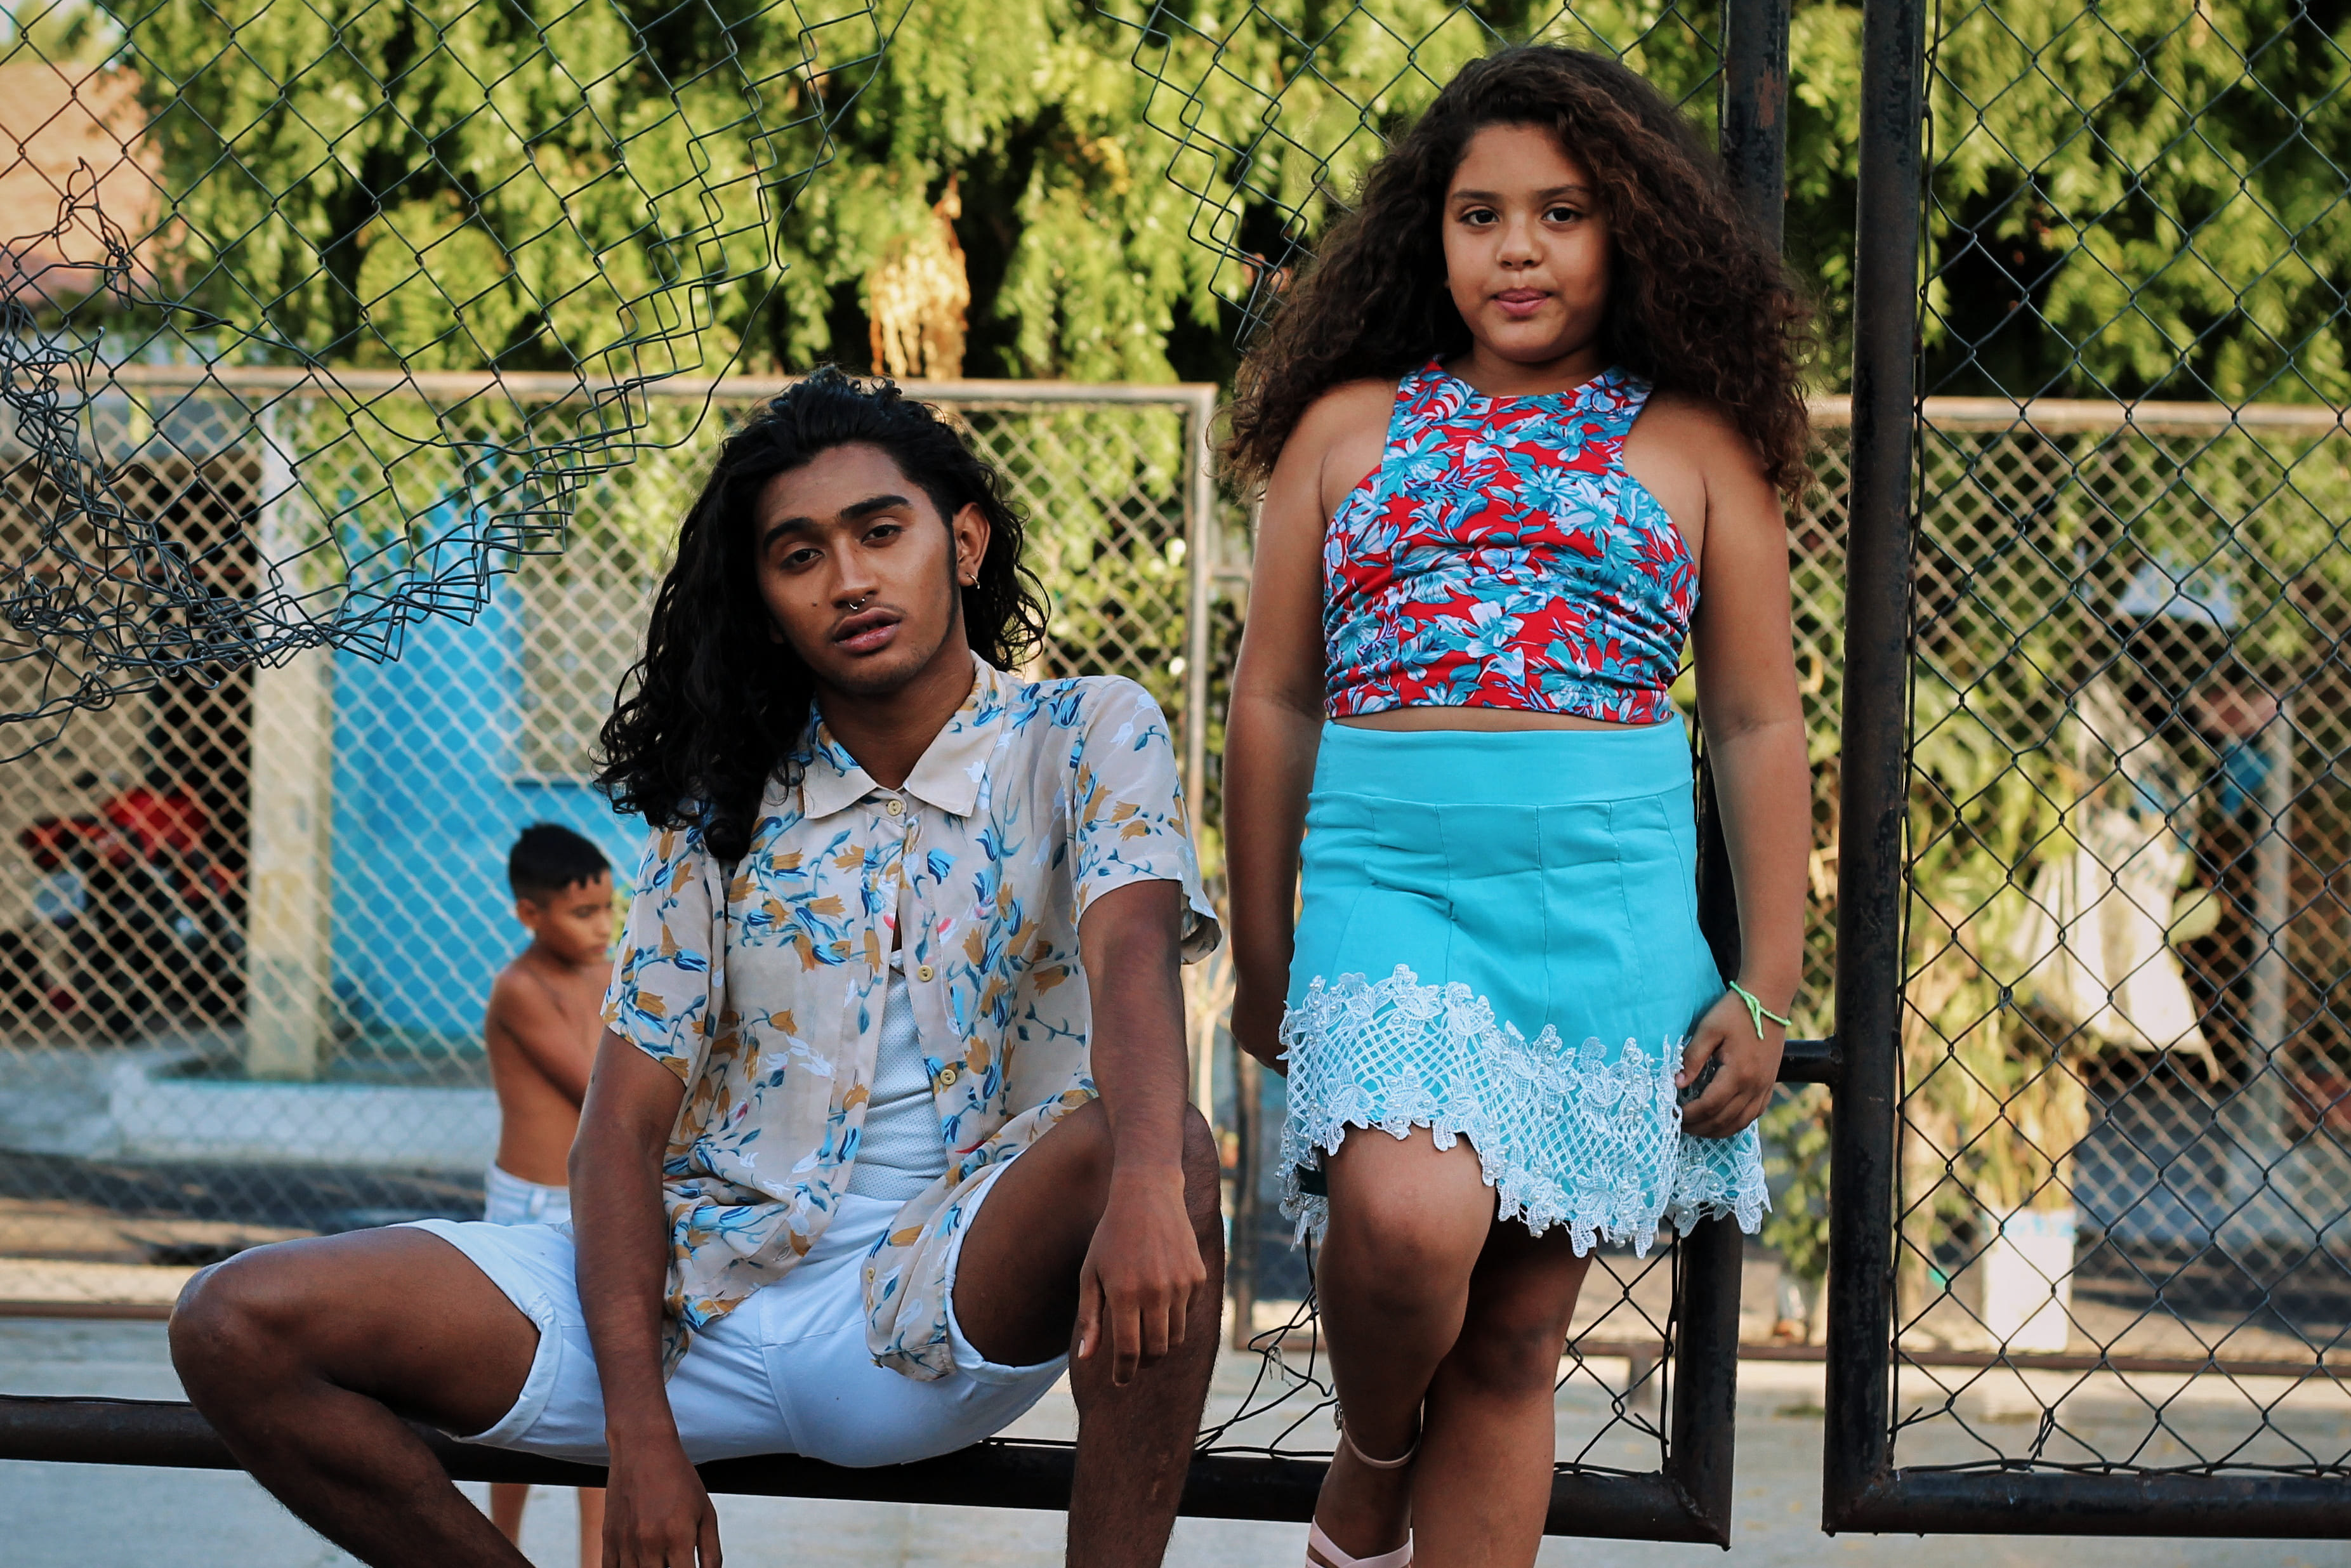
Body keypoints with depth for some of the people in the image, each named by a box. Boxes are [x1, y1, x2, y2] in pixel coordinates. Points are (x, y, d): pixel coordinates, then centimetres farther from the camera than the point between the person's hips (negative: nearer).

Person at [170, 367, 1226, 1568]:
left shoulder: (1085, 740, 2)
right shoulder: (724, 803, 10)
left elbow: (1132, 956, -19)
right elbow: (624, 1118, 4)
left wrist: (1147, 1185, -43)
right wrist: (639, 1426, -12)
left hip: (947, 1305, -3)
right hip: (707, 1282, 3)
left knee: (1150, 1154, -37)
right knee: (237, 1328, -13)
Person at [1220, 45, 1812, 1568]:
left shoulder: (1694, 447, 10)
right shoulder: (1348, 428, 12)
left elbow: (1762, 727, 10)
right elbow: (1274, 700, 14)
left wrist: (1766, 987, 3)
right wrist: (1262, 962, 12)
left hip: (1611, 913, 1)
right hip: (1387, 886, 0)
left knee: (1515, 1340, 1)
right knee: (1410, 1215, -25)